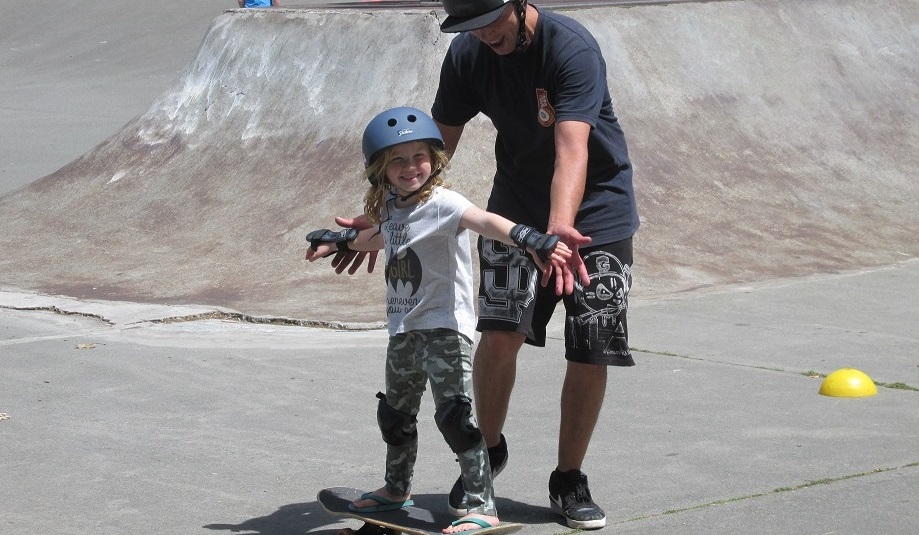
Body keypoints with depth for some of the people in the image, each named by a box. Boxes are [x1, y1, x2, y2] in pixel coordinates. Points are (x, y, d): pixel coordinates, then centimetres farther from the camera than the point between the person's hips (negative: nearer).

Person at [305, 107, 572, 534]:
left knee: (453, 415, -15)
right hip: (404, 329, 9)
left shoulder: (441, 202, -16)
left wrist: (527, 239, -54)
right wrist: (339, 241, 46)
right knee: (394, 413, 21)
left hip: (444, 326, -9)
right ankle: (397, 490, 43)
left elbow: (484, 221, -36)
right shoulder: (390, 207, 8)